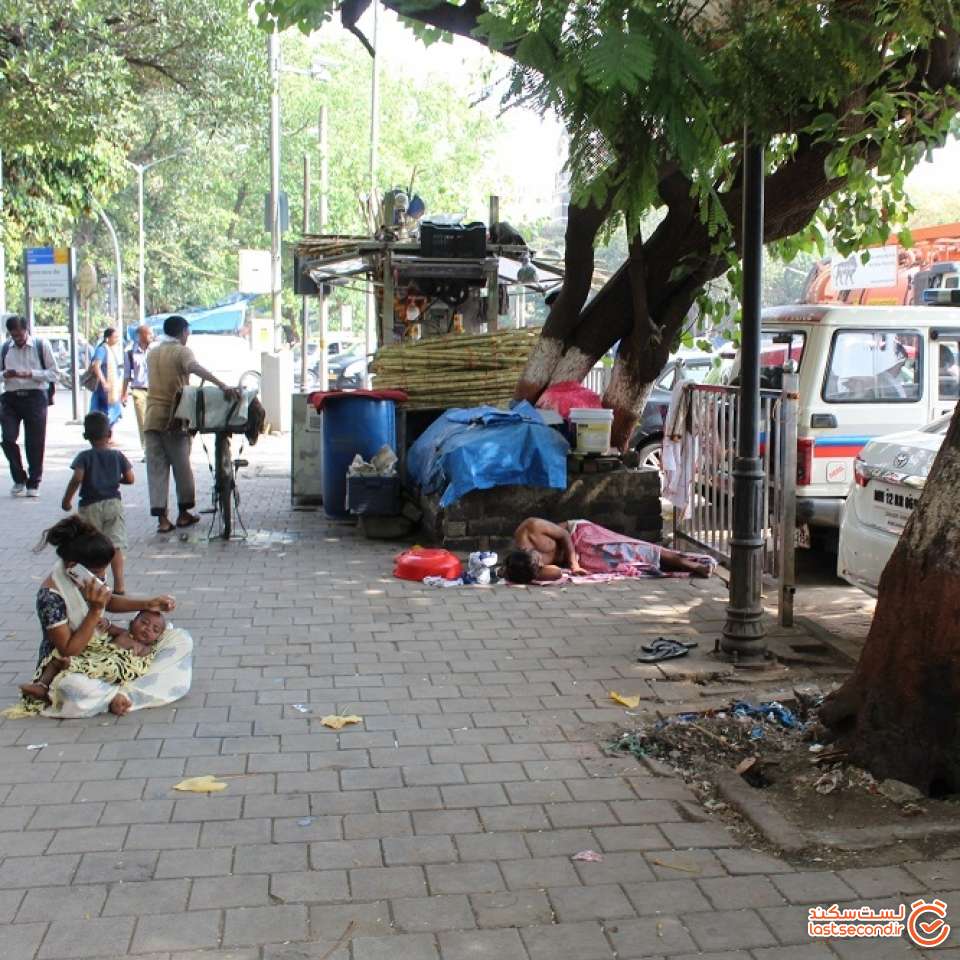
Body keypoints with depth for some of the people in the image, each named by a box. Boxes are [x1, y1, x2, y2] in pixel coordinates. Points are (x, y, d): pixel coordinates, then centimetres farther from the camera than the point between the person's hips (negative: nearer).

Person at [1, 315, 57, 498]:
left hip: (35, 396, -2)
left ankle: (33, 483, 17)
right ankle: (19, 479, 13)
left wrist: (30, 374, -15)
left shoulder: (41, 345, 0)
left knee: (35, 442, 2)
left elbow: (53, 373, -1)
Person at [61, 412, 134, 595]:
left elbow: (77, 478, -19)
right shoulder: (117, 456, 0)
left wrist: (67, 499, -9)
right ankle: (119, 584, -2)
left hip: (90, 506, -2)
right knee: (115, 545, 3)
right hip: (113, 503, 2)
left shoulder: (84, 457, -7)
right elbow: (129, 478, -1)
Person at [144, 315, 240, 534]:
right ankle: (183, 513, 18)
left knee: (156, 468, 2)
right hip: (174, 418, -5)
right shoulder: (181, 352, -6)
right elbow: (195, 368, -27)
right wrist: (222, 385, -41)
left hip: (152, 418, 5)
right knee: (181, 467, 9)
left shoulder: (152, 353, 14)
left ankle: (162, 518, -4)